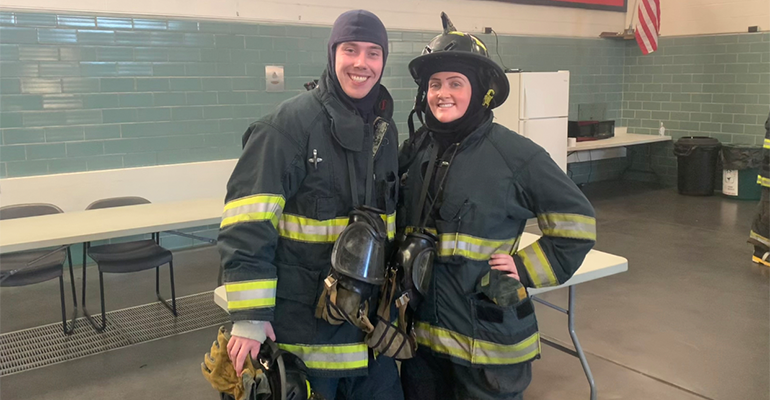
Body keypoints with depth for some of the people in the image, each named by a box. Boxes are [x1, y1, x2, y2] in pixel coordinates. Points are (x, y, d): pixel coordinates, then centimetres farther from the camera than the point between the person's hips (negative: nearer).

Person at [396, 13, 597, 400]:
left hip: (489, 337, -4)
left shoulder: (515, 153, -14)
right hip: (421, 329, 5)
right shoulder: (414, 150, 1)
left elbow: (576, 222, -6)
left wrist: (526, 271, -11)